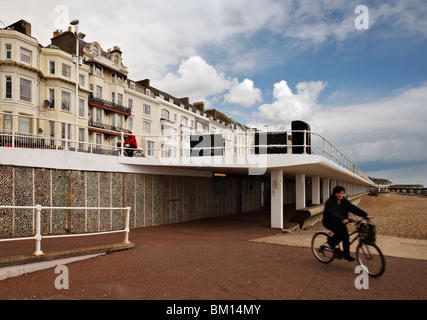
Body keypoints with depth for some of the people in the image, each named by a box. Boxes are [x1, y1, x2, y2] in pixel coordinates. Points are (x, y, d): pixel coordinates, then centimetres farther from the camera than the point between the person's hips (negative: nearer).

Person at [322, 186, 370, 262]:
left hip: (340, 223, 6)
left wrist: (365, 215, -21)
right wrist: (342, 219, -52)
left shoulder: (344, 201, 1)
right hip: (330, 222, -6)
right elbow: (333, 213, -35)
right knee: (341, 232, -26)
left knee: (346, 236, -5)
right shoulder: (330, 202, -20)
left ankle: (347, 255, 10)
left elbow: (353, 208, -8)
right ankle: (332, 243, 1)